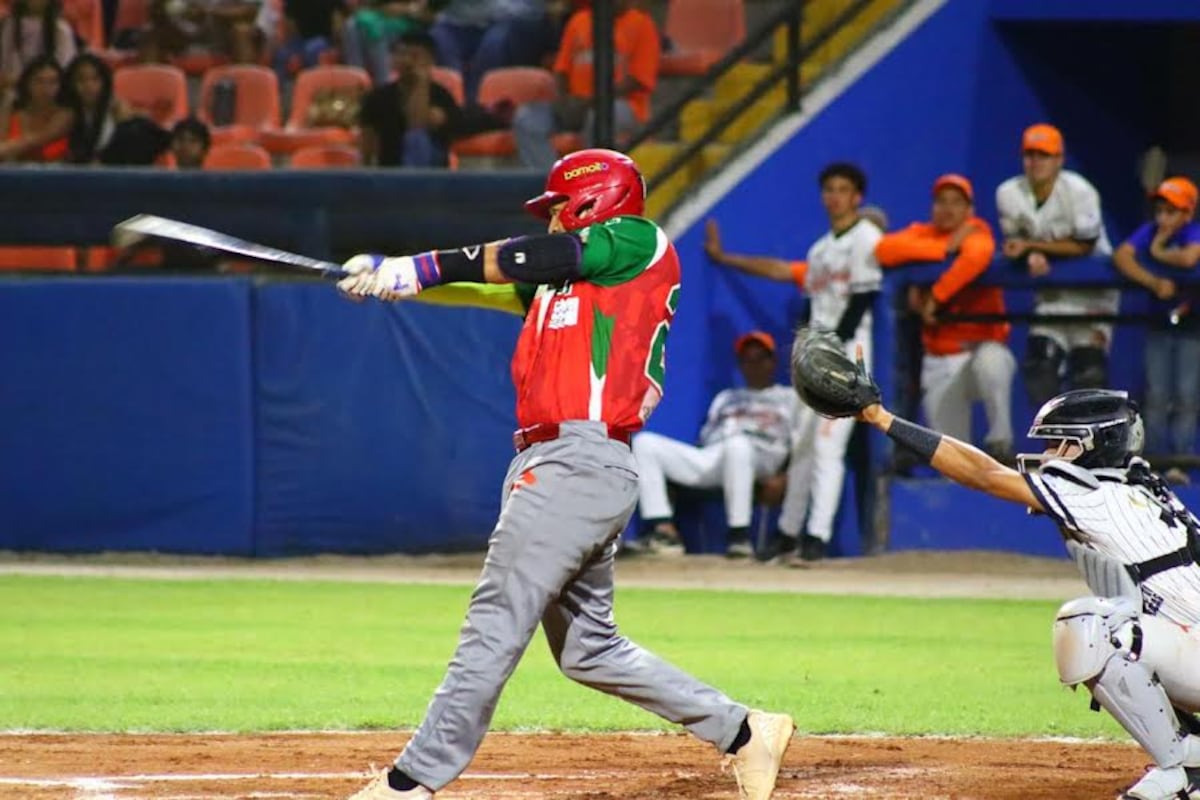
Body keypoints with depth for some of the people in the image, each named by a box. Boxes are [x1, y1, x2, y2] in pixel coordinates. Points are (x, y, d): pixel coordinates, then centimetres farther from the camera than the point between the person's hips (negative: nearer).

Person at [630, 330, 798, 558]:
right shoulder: (726, 398, 37)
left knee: (737, 443, -43)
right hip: (708, 459, 5)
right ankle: (664, 530, -27)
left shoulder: (789, 397, 24)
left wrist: (781, 478, -9)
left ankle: (739, 534, -38)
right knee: (644, 442, -15)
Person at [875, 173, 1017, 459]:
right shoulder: (922, 234, 6)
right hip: (940, 363, 3)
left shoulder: (976, 232, -4)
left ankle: (1000, 441, -25)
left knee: (989, 361, -40)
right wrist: (946, 248, -16)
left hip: (983, 345, -3)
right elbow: (885, 250, -15)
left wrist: (936, 298, -27)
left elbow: (976, 256, -29)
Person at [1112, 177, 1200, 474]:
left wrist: (1159, 252, -18)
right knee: (1156, 396, 0)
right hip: (1159, 325, 3)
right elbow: (1121, 256, -21)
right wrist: (1153, 282, -33)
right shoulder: (1149, 232, -5)